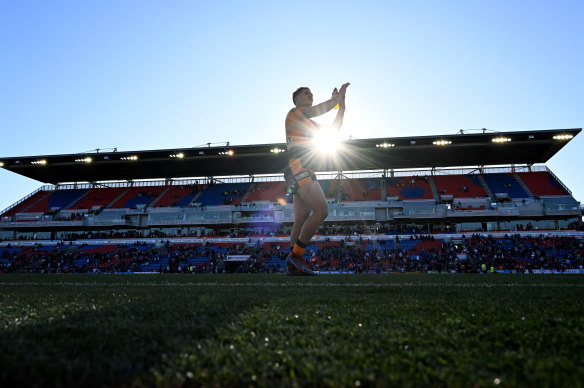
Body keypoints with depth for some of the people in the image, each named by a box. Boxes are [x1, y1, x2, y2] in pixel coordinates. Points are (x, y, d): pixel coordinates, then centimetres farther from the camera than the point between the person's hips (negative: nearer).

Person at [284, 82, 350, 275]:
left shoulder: (309, 123, 31)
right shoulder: (294, 113, 7)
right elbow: (319, 110, -7)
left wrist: (341, 108, 23)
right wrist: (338, 97, 6)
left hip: (303, 172, 9)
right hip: (298, 168, -9)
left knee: (301, 220, 3)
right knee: (321, 210, -20)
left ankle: (293, 266, 4)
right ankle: (296, 255, -17)